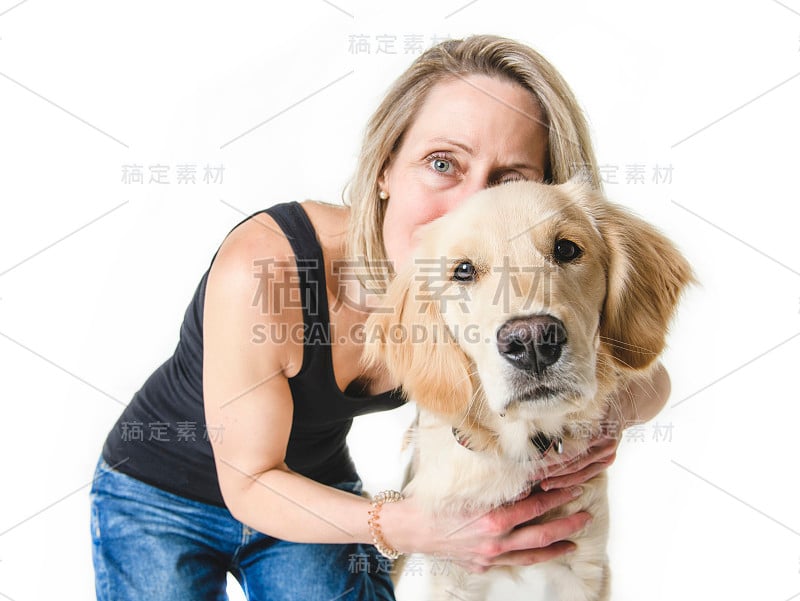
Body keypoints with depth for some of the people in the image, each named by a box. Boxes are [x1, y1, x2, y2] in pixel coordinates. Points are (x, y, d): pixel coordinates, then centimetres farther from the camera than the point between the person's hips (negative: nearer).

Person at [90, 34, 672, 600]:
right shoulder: (263, 267, -37)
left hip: (315, 491, 3)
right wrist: (412, 528, -43)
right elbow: (249, 483, -26)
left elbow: (651, 382, -10)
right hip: (159, 498, -2)